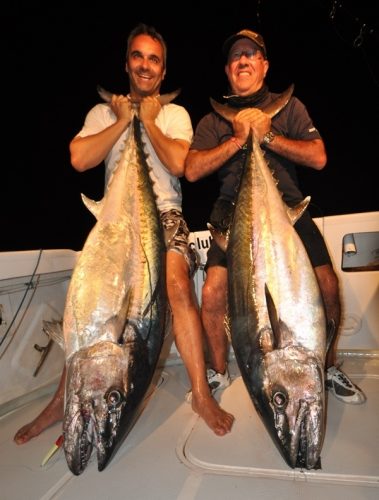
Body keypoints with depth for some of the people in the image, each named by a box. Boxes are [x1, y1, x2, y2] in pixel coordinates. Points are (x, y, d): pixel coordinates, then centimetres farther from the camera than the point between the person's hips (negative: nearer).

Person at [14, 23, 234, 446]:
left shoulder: (175, 114, 12)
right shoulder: (104, 112, 15)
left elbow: (179, 163, -7)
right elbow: (79, 159, -3)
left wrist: (149, 121, -1)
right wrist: (123, 120, 0)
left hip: (164, 213, -1)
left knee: (178, 284, -26)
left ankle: (201, 394, -16)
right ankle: (63, 400, 3)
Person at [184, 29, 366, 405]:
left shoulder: (288, 106, 15)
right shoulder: (213, 120, 14)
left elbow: (318, 158, 2)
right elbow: (192, 170, -2)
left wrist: (267, 135, -6)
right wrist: (238, 139, -8)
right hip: (234, 211, 0)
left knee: (327, 286, -13)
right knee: (213, 292, -16)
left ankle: (329, 368, 14)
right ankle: (218, 373, 11)